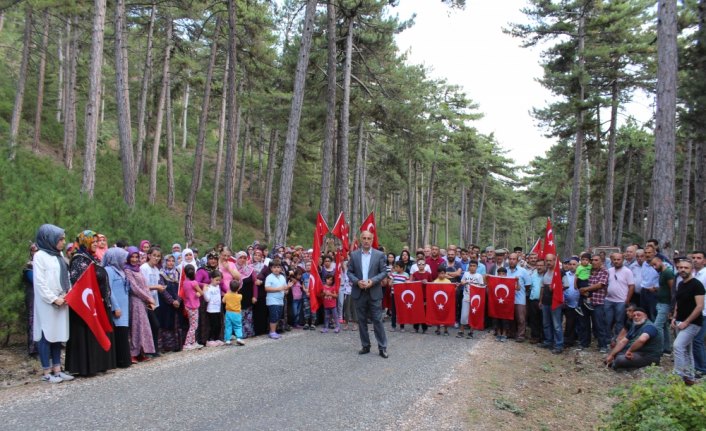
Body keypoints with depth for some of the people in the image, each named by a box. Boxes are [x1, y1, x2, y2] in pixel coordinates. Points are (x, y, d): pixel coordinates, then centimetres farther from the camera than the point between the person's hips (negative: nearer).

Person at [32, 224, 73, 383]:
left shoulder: (59, 255, 13)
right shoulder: (40, 256, -8)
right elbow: (39, 283, -12)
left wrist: (68, 295, -1)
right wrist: (53, 299, -13)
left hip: (61, 302, 7)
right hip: (47, 304, -7)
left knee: (58, 334, 9)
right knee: (46, 335, -2)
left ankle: (57, 369, 15)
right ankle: (46, 372, 5)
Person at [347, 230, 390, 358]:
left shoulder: (380, 255, 0)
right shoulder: (354, 255, 4)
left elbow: (384, 272, -1)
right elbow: (349, 272, 5)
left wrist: (372, 281, -16)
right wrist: (357, 281, -12)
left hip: (374, 293, -2)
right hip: (359, 292, 2)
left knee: (377, 320, -2)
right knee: (362, 321, 9)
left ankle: (382, 347, 6)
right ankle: (365, 346, 20)